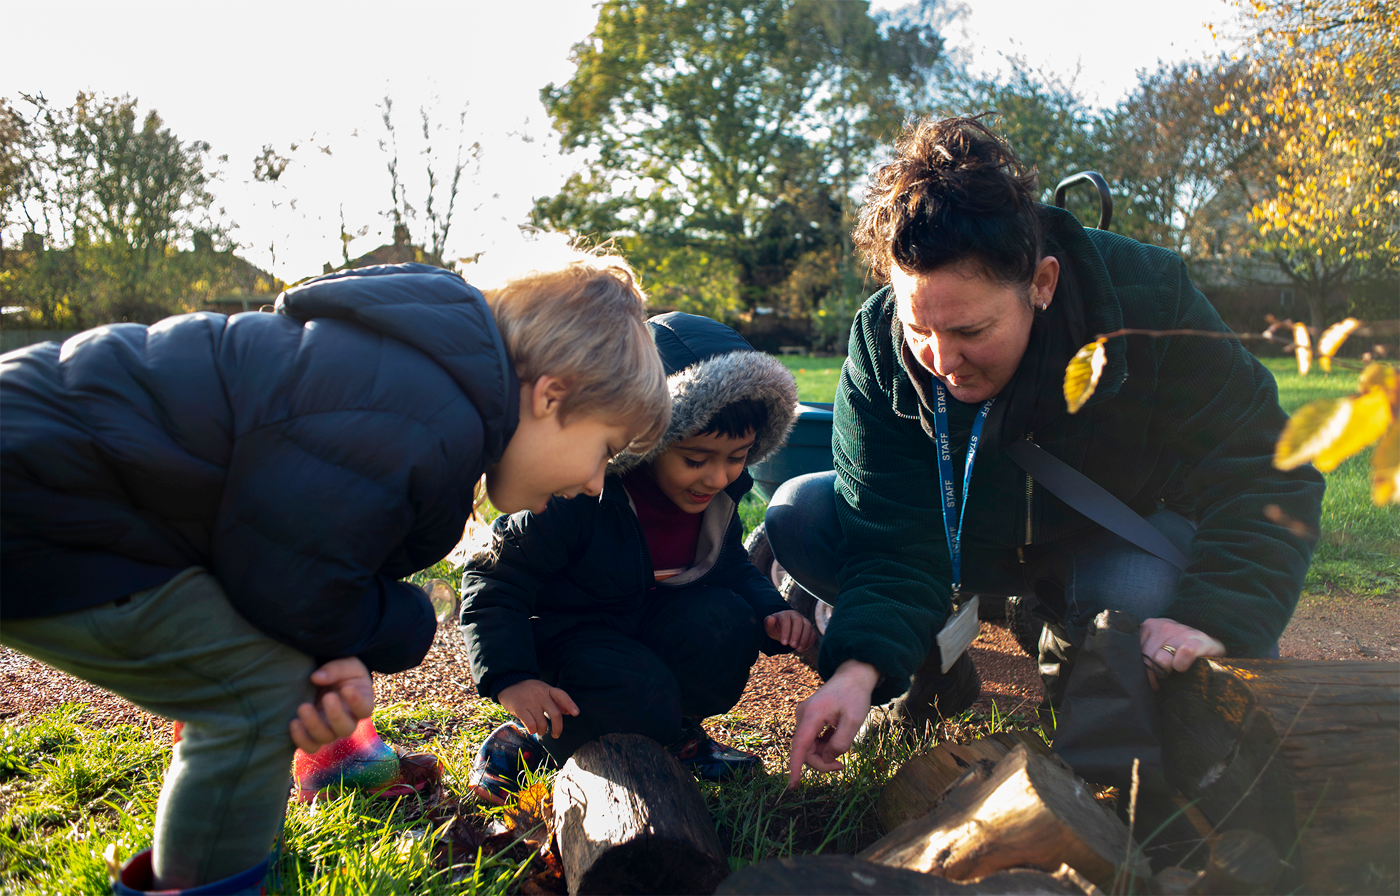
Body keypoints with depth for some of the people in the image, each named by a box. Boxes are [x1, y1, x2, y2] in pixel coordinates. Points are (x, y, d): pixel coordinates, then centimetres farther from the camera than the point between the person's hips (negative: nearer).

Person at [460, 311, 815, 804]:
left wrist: (771, 611, -11)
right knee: (640, 694, -33)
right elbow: (497, 582, -22)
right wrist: (510, 676, -33)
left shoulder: (718, 494, -8)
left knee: (726, 620, -23)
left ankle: (676, 731, 2)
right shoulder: (577, 495, -27)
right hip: (565, 634, -6)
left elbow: (730, 565, 10)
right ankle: (529, 742, -6)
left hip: (649, 625, 6)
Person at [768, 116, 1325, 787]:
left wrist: (1214, 616, -42)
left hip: (1111, 540, -1)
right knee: (797, 516, -19)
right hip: (963, 540, 2)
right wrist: (861, 667, -42)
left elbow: (1264, 474, -26)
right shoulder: (877, 345, -24)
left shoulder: (1149, 299, -29)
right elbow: (893, 537, -25)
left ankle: (1074, 655, 0)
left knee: (1153, 590, -37)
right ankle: (933, 664, 2)